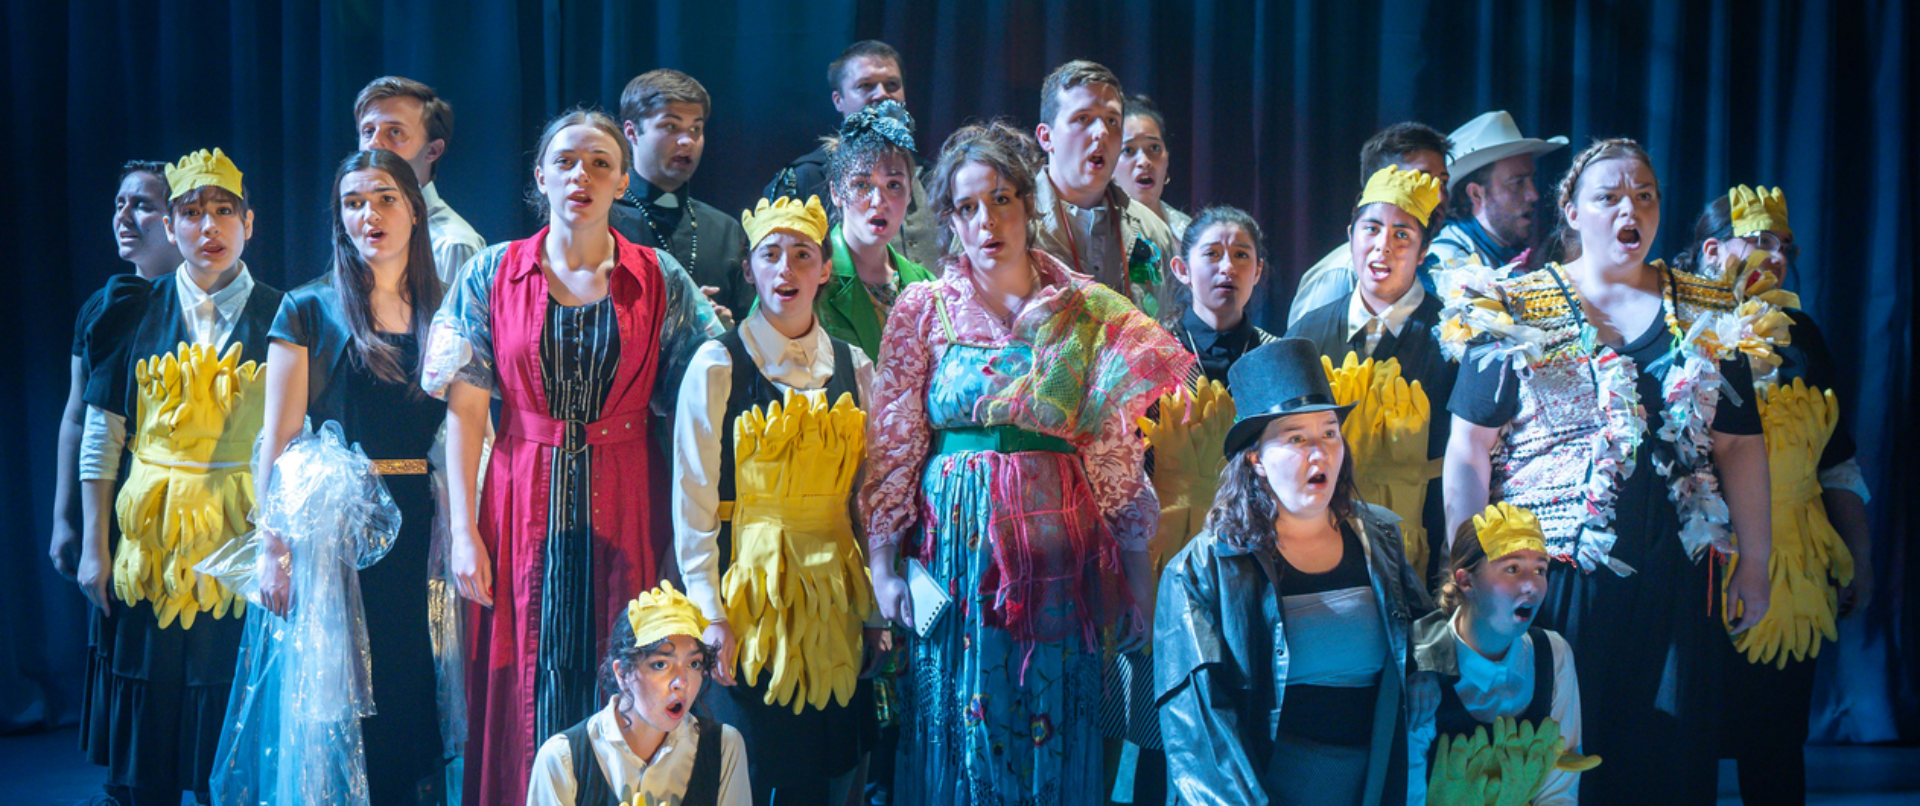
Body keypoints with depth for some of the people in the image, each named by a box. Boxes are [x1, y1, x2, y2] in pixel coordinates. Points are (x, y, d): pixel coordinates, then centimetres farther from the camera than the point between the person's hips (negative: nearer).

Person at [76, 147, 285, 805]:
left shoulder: (278, 319, 1)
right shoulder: (136, 312, 5)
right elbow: (101, 436, 5)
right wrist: (94, 547, 1)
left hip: (242, 535, -1)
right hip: (153, 538, 2)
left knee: (235, 712, 0)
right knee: (152, 713, 6)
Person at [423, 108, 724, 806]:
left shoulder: (662, 281, 2)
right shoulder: (492, 275, 3)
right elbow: (464, 410, 0)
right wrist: (462, 531, -7)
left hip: (621, 512, 0)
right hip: (523, 508, 0)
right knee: (524, 689, 3)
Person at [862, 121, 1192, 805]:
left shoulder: (1089, 312, 4)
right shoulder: (924, 309, 4)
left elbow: (1118, 451, 4)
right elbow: (892, 447, 4)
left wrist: (1137, 573, 1)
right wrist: (881, 566, -1)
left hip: (1059, 553, 0)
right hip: (956, 548, 0)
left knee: (1057, 737, 4)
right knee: (962, 736, 4)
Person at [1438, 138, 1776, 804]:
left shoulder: (1706, 317, 10)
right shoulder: (1514, 313, 1)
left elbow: (1741, 445, 11)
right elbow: (1468, 452, -1)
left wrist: (1754, 565, 8)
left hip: (1671, 580, 3)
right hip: (1548, 573, -2)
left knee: (1668, 750, 5)